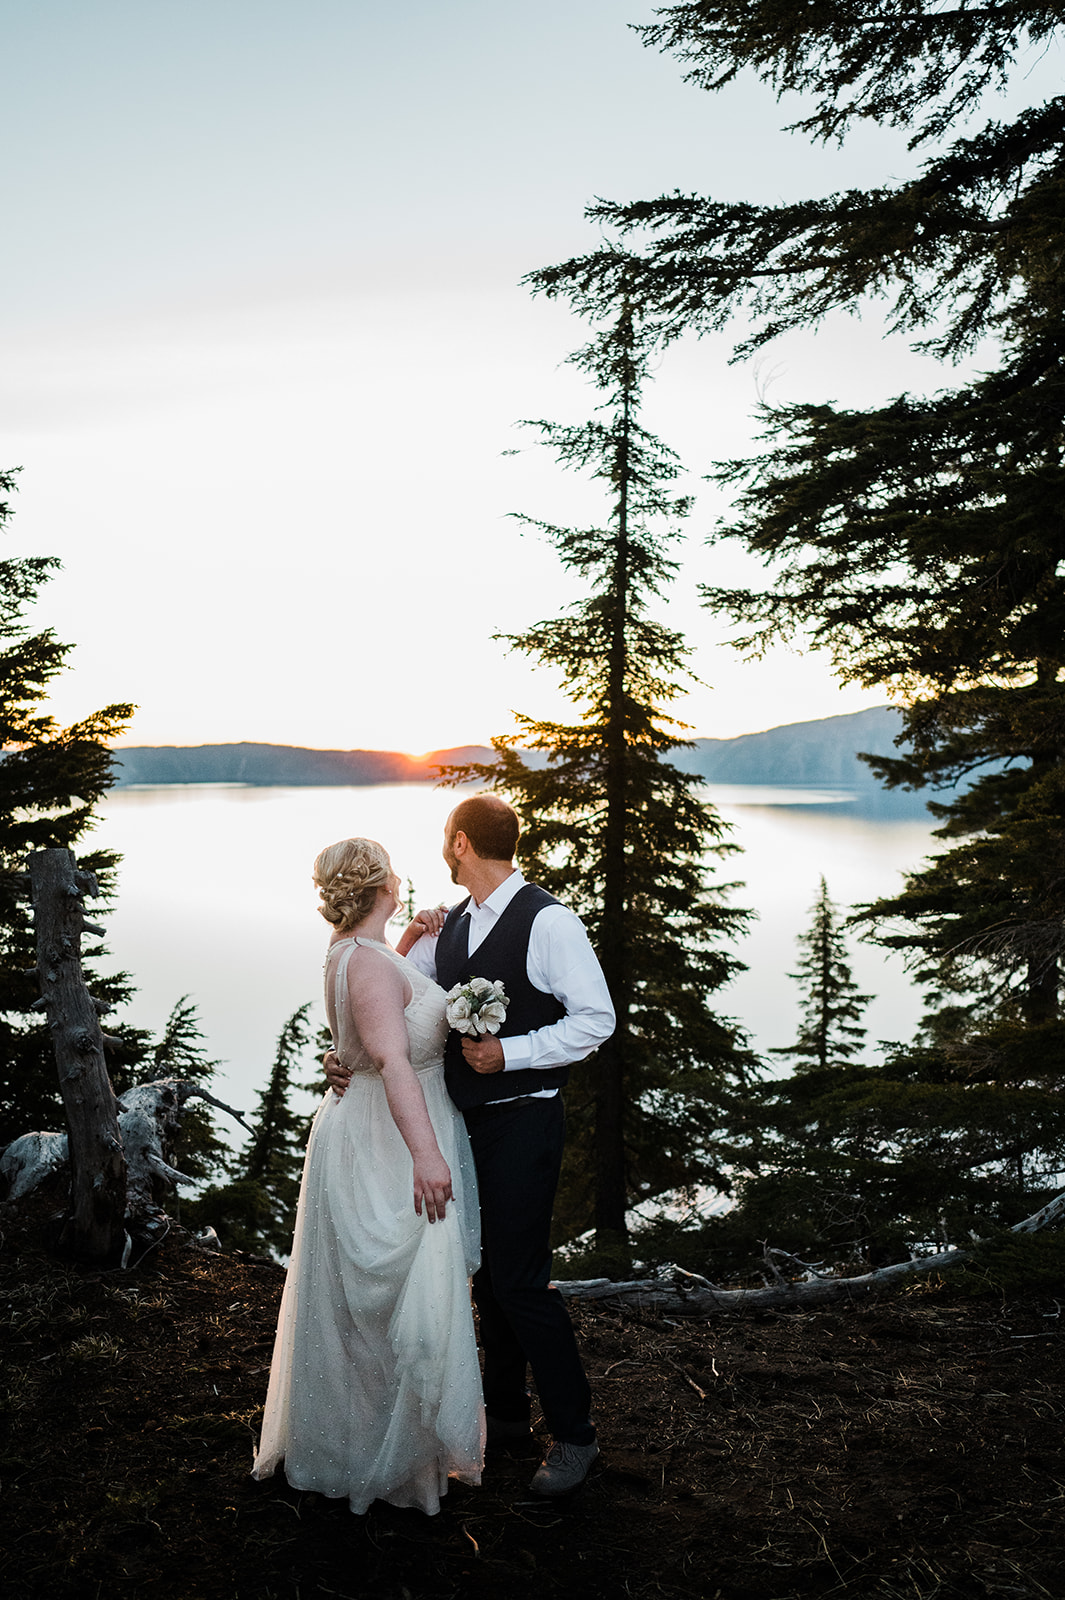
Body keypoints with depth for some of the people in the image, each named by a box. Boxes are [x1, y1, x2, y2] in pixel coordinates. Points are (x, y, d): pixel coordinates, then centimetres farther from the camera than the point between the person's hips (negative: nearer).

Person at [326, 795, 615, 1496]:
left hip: (524, 1119, -7)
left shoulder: (547, 920, -15)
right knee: (487, 1270, 17)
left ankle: (574, 1432, 14)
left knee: (520, 1277, -4)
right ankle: (505, 1413, 35)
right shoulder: (447, 926, 7)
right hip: (466, 1118, 7)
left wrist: (508, 1053, -21)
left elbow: (596, 1019, -15)